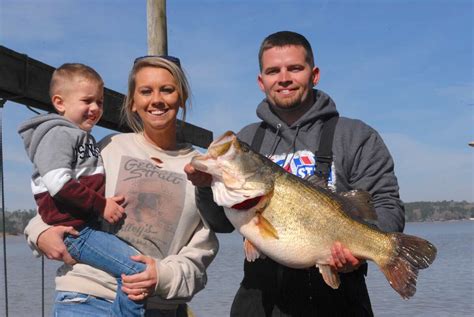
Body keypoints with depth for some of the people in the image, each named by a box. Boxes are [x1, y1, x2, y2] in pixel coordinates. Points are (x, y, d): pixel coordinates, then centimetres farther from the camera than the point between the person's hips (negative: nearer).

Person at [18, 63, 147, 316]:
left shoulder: (84, 137, 23)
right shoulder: (58, 133, -8)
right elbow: (58, 183, -21)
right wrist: (101, 205, -20)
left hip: (93, 225, 11)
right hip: (75, 231, -11)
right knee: (138, 270, -25)